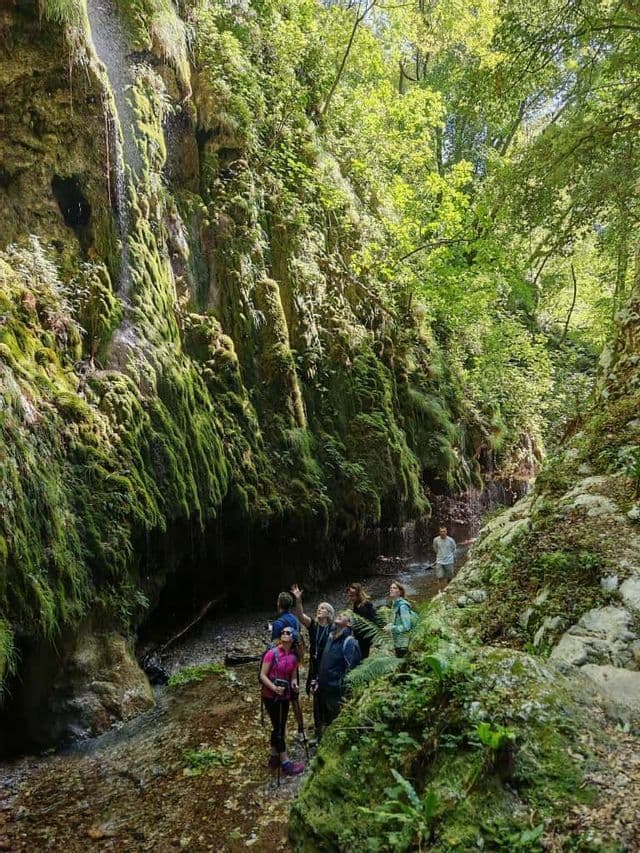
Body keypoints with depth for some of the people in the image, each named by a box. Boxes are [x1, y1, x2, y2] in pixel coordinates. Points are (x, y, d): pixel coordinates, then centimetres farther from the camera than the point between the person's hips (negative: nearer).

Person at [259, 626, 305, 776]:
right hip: (271, 696, -6)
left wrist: (294, 685, -10)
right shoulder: (272, 653, -17)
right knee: (278, 728, -1)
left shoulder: (294, 657, 0)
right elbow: (262, 675, -15)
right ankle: (285, 763, 7)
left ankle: (274, 758, 31)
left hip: (285, 696, 6)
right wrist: (274, 688, -27)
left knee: (279, 727, 15)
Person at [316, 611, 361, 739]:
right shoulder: (331, 637, 9)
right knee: (324, 722, 21)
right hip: (324, 689, 8)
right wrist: (318, 681, 14)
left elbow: (351, 669, -20)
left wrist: (346, 693, -21)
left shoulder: (349, 641, -16)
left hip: (337, 691, -8)